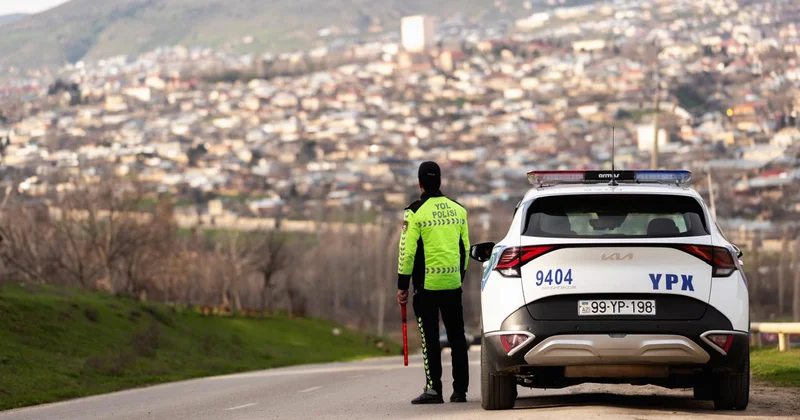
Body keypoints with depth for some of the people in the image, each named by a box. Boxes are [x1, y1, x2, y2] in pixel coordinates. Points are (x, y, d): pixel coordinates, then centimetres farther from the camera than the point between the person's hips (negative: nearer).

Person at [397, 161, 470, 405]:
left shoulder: (415, 212, -8)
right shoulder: (458, 210, 8)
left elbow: (407, 250, -10)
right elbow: (465, 248, 13)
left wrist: (402, 285, -4)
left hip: (427, 284, -4)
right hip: (453, 284, 4)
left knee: (430, 339, -1)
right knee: (457, 338, 9)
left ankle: (433, 388, -6)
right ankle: (460, 389, 10)